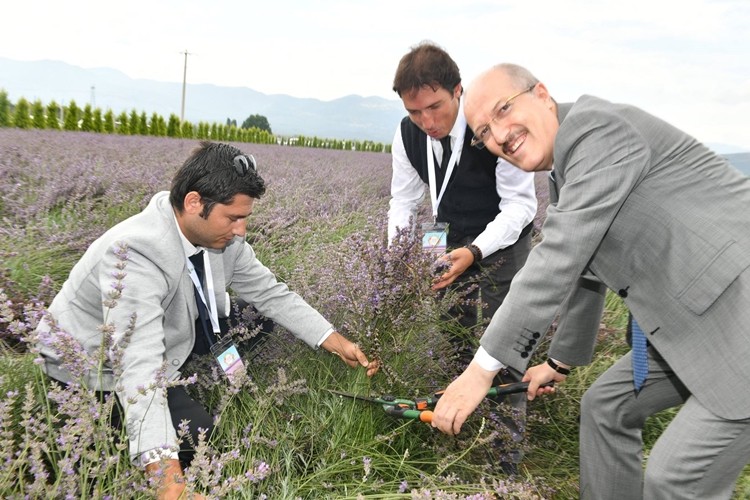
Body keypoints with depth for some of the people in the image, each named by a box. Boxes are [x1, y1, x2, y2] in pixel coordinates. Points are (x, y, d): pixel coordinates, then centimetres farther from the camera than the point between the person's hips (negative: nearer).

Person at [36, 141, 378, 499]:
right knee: (200, 438, -20)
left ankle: (177, 386, 6)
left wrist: (336, 342, -10)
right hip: (94, 367, -7)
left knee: (258, 319, -2)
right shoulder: (136, 254, -38)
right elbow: (139, 365, -46)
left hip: (167, 331, 8)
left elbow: (271, 293, -4)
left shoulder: (218, 236, -15)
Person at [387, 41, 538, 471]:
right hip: (452, 243, 5)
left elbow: (520, 205, -24)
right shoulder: (408, 135, -13)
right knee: (454, 337, 13)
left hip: (503, 241, -4)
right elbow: (404, 200, -2)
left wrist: (475, 252, -38)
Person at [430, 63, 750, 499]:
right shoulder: (566, 173, 12)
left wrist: (483, 368, -21)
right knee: (606, 407, 17)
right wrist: (562, 360, 32)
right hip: (702, 317, 10)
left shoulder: (595, 125, -18)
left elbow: (561, 258, -25)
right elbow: (585, 271, 23)